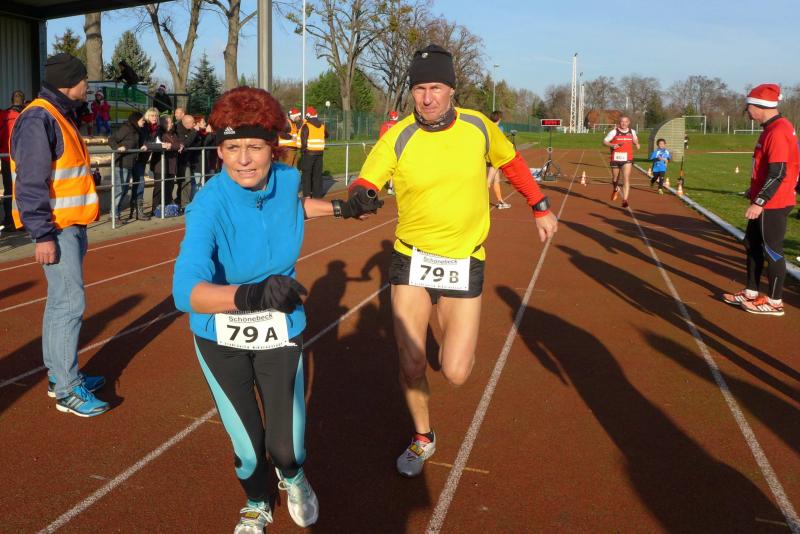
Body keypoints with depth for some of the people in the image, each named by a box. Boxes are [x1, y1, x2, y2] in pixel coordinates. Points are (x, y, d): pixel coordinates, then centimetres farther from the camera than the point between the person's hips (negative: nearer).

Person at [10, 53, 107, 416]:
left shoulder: (62, 116, 16)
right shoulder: (38, 120, -15)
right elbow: (31, 183, -20)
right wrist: (43, 235, -23)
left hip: (71, 225, 10)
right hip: (55, 228, -10)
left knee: (61, 301, 15)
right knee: (70, 303, -9)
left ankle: (59, 376, 26)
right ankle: (68, 390, -1)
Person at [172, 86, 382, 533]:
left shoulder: (287, 178, -15)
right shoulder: (210, 205, -28)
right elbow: (187, 291, -42)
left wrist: (343, 207, 18)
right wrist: (251, 295, -60)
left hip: (281, 333, 2)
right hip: (221, 338, -2)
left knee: (287, 447, 0)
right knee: (247, 445, 8)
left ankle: (292, 477, 41)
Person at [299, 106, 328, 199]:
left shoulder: (306, 126, -10)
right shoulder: (322, 125, 7)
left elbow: (304, 141, -16)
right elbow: (326, 135, 25)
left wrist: (302, 151, -6)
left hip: (308, 153, -4)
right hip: (319, 153, 4)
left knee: (307, 173, 3)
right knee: (317, 174, 11)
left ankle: (307, 194, -1)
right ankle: (317, 193, 12)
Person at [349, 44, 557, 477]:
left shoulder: (478, 126, -3)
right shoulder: (397, 137, -10)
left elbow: (511, 162, 14)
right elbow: (363, 185, -14)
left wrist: (540, 207, 17)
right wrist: (360, 196, -38)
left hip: (465, 263, 1)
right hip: (411, 260, 0)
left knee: (456, 374, -3)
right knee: (410, 367, 1)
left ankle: (449, 330, 35)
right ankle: (422, 438, 31)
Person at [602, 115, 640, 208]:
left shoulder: (632, 131, 7)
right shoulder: (614, 132, -4)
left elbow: (635, 139, 26)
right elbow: (604, 141, -2)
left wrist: (637, 144, 5)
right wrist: (612, 145, -20)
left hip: (627, 160, 0)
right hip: (615, 159, 0)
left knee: (626, 179, -16)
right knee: (615, 179, 15)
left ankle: (625, 200, -18)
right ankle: (615, 190, 50)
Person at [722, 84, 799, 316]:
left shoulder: (778, 131, -20)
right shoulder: (771, 128, 12)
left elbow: (778, 173, -24)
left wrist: (760, 202, -25)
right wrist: (755, 191, 24)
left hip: (773, 204, -10)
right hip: (764, 201, 10)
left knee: (772, 251, -1)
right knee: (753, 245, 17)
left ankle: (774, 302, 10)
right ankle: (751, 293, 27)